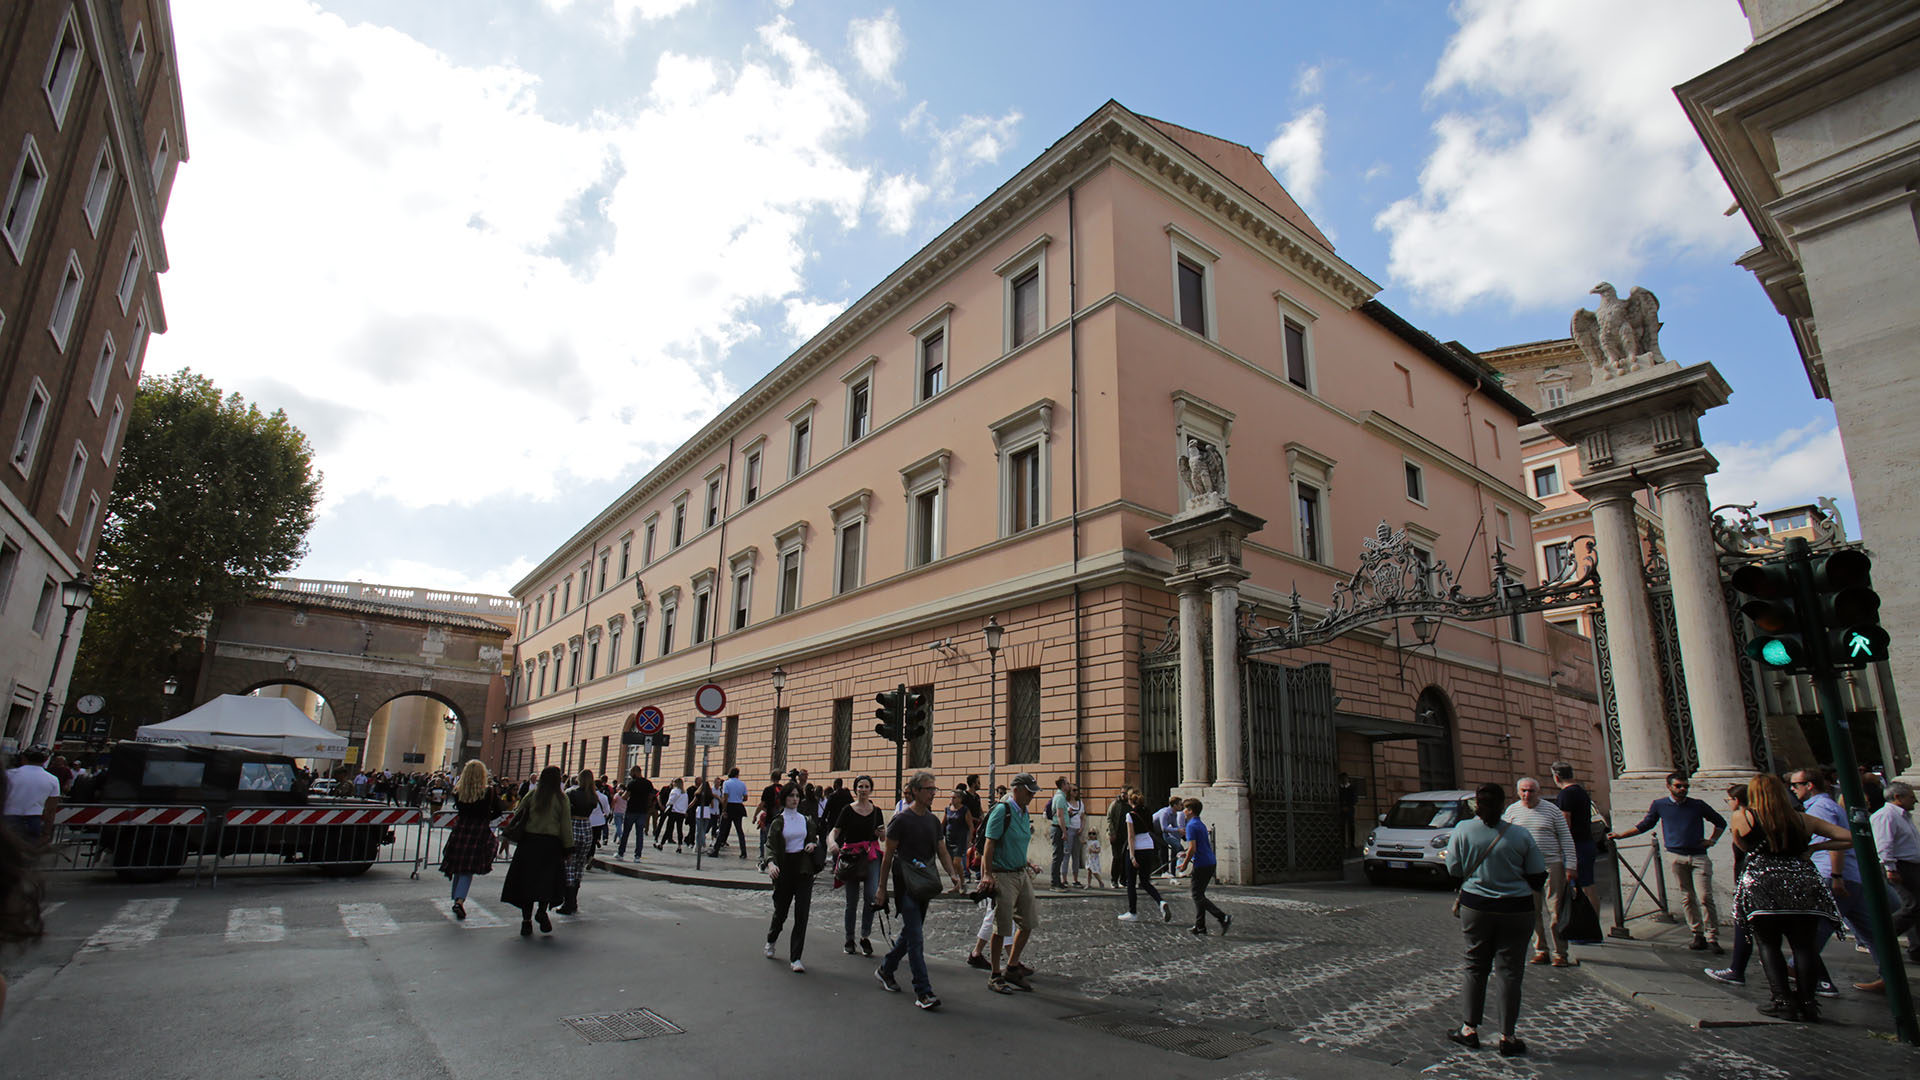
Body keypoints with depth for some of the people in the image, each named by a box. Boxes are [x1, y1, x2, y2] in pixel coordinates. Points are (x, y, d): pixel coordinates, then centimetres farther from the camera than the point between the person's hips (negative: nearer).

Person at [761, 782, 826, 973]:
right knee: (781, 910, 9)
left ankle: (795, 958, 1)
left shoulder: (807, 820, 9)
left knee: (802, 913, -5)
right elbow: (770, 845, -10)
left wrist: (813, 845, -5)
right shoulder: (777, 822, 0)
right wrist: (770, 863, -28)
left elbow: (815, 840, 19)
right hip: (784, 868, -2)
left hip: (804, 868, 2)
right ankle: (771, 940, 41)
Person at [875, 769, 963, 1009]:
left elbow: (941, 852, 12)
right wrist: (882, 887, -4)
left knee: (910, 933, 16)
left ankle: (885, 969, 36)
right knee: (916, 938, -9)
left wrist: (953, 874, -5)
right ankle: (923, 992, -6)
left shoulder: (933, 821, 9)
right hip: (905, 885, -7)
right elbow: (888, 856, -6)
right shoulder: (901, 820, -11)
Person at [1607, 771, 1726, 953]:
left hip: (1698, 857, -1)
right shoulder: (1659, 805, 7)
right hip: (1676, 857, 1)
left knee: (1705, 897, -9)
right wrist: (1620, 835, 14)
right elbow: (1644, 825, 17)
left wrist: (1712, 840, 8)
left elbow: (1720, 822, 21)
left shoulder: (1698, 805, 6)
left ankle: (1712, 938, -3)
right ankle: (1698, 935, 12)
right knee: (1687, 898, 4)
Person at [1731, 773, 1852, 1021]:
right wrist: (1813, 847, 16)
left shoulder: (1741, 817, 5)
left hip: (1760, 885, -3)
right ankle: (1807, 1002, 5)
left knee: (1768, 945, 6)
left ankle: (1783, 1001, 0)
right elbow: (1850, 838, 10)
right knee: (1805, 946, 9)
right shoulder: (1804, 820, 11)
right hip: (1803, 883, 3)